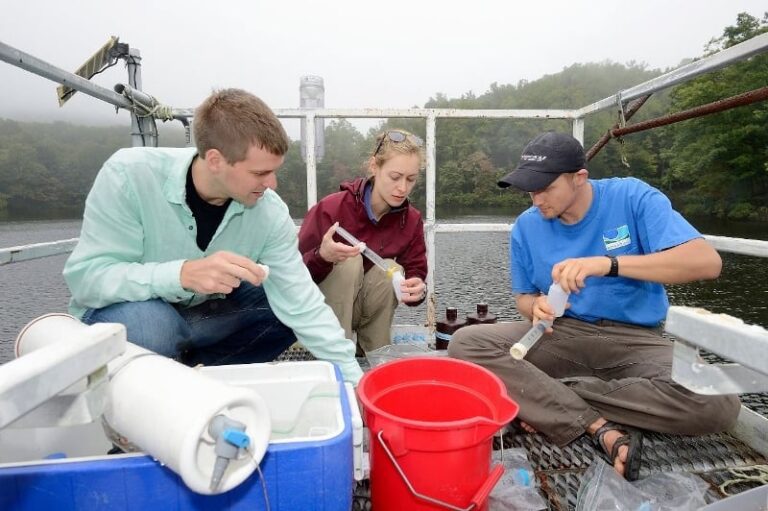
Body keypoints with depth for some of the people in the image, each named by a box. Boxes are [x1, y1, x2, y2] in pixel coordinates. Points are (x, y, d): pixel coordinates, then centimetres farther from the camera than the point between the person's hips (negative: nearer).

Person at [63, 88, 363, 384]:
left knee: (289, 312, -11)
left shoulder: (270, 212, -19)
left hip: (203, 312, 4)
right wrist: (183, 273, -44)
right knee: (147, 322, -35)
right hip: (123, 313, -3)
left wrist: (353, 381, -20)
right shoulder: (129, 175, -25)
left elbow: (304, 305, -17)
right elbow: (84, 276, -27)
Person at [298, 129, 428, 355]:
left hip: (370, 309, 4)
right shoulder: (331, 208, -22)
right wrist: (322, 256, -42)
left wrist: (417, 289, -30)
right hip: (321, 309, -3)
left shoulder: (412, 219, -9)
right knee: (349, 262, -29)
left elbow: (415, 272, -5)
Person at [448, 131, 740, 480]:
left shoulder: (632, 197, -8)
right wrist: (536, 307, -16)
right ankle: (603, 428, -23)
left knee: (716, 404, -31)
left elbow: (707, 262, -20)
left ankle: (544, 399, -18)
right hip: (559, 335, 2)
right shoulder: (526, 227, 0)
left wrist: (608, 263, -33)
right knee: (465, 343, -23)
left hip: (633, 339, -1)